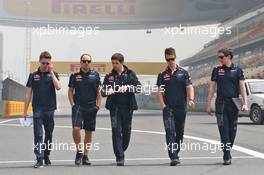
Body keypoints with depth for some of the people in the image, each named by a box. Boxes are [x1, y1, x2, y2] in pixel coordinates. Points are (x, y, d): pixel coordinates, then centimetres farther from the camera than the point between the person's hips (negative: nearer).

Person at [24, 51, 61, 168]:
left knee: (49, 134, 10)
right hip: (37, 109, -1)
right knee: (38, 135, -7)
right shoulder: (33, 75, 6)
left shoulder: (53, 74, 7)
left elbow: (58, 87, -13)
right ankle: (39, 159, -9)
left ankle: (46, 156, 26)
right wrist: (25, 111, 4)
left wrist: (51, 72, -11)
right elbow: (28, 94, 7)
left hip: (50, 109, 1)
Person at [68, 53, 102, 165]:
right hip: (78, 106, -2)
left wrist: (98, 105, 2)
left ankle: (85, 156, 16)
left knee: (89, 132, 6)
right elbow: (70, 91, 7)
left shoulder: (95, 75, 6)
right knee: (76, 128, -18)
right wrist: (72, 104, -3)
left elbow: (98, 92, 10)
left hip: (91, 107, 2)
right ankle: (79, 151, 2)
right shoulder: (75, 75, 3)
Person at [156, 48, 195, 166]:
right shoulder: (162, 75, 6)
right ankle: (173, 157, -19)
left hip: (181, 108, 2)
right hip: (168, 108, -2)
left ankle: (176, 154, 28)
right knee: (170, 132, -14)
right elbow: (160, 91, 3)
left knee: (179, 133, 10)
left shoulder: (183, 73, 6)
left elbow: (189, 87, 0)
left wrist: (191, 99, -18)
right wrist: (163, 105, -9)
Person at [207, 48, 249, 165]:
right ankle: (227, 157, -8)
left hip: (234, 103, 0)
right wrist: (208, 104, 6)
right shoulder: (217, 70, 8)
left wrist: (245, 103, -9)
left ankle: (228, 152, 23)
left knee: (232, 130, 7)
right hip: (221, 103, 0)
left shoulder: (237, 70, 4)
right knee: (223, 129, -7)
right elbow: (212, 88, 10)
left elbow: (242, 87, 2)